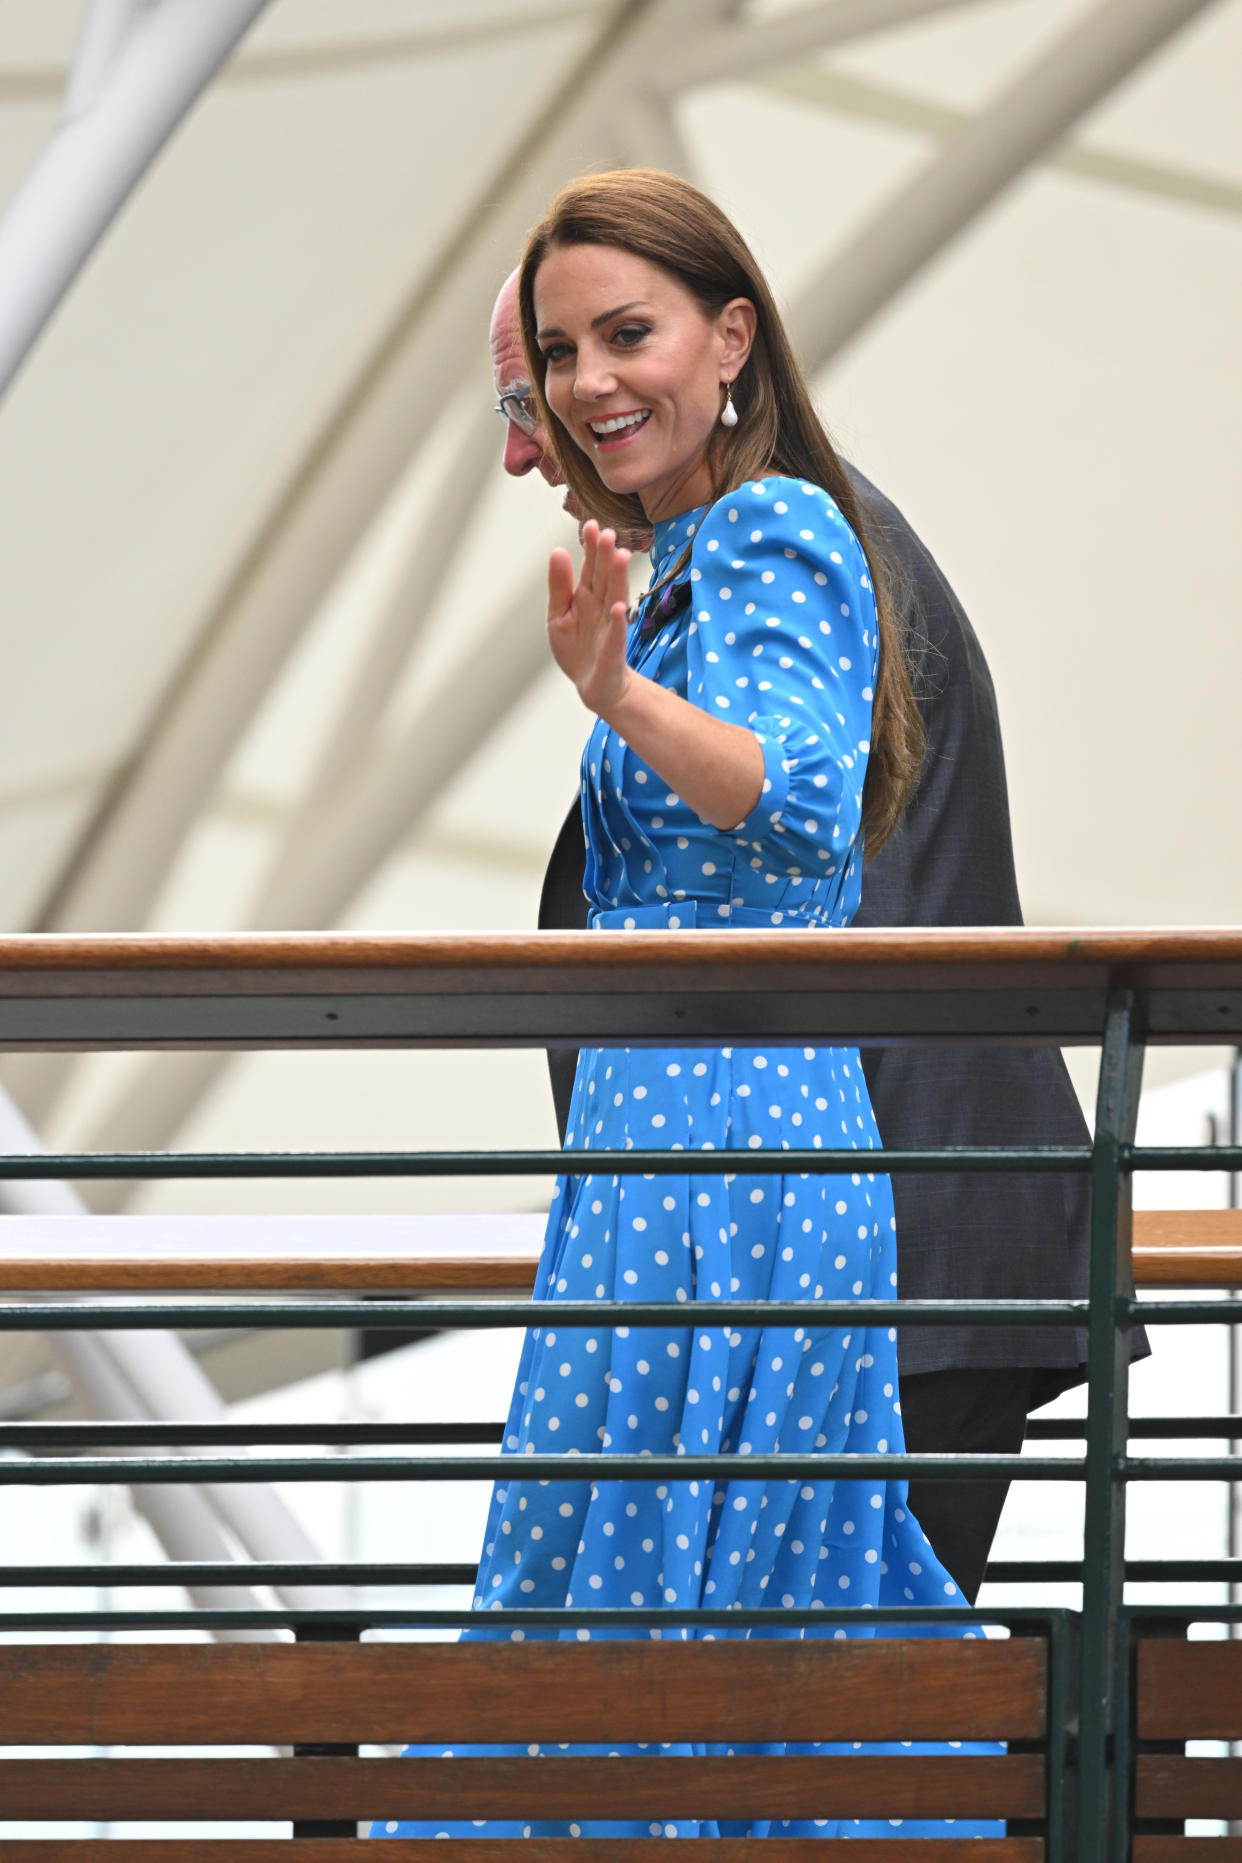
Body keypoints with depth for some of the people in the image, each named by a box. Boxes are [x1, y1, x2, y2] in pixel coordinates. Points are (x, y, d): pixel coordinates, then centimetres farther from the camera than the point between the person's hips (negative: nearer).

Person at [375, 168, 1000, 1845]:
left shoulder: (772, 529, -9)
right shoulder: (692, 557, 20)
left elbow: (804, 799, -26)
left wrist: (617, 694, -36)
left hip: (719, 1139, -10)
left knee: (644, 1577, -10)